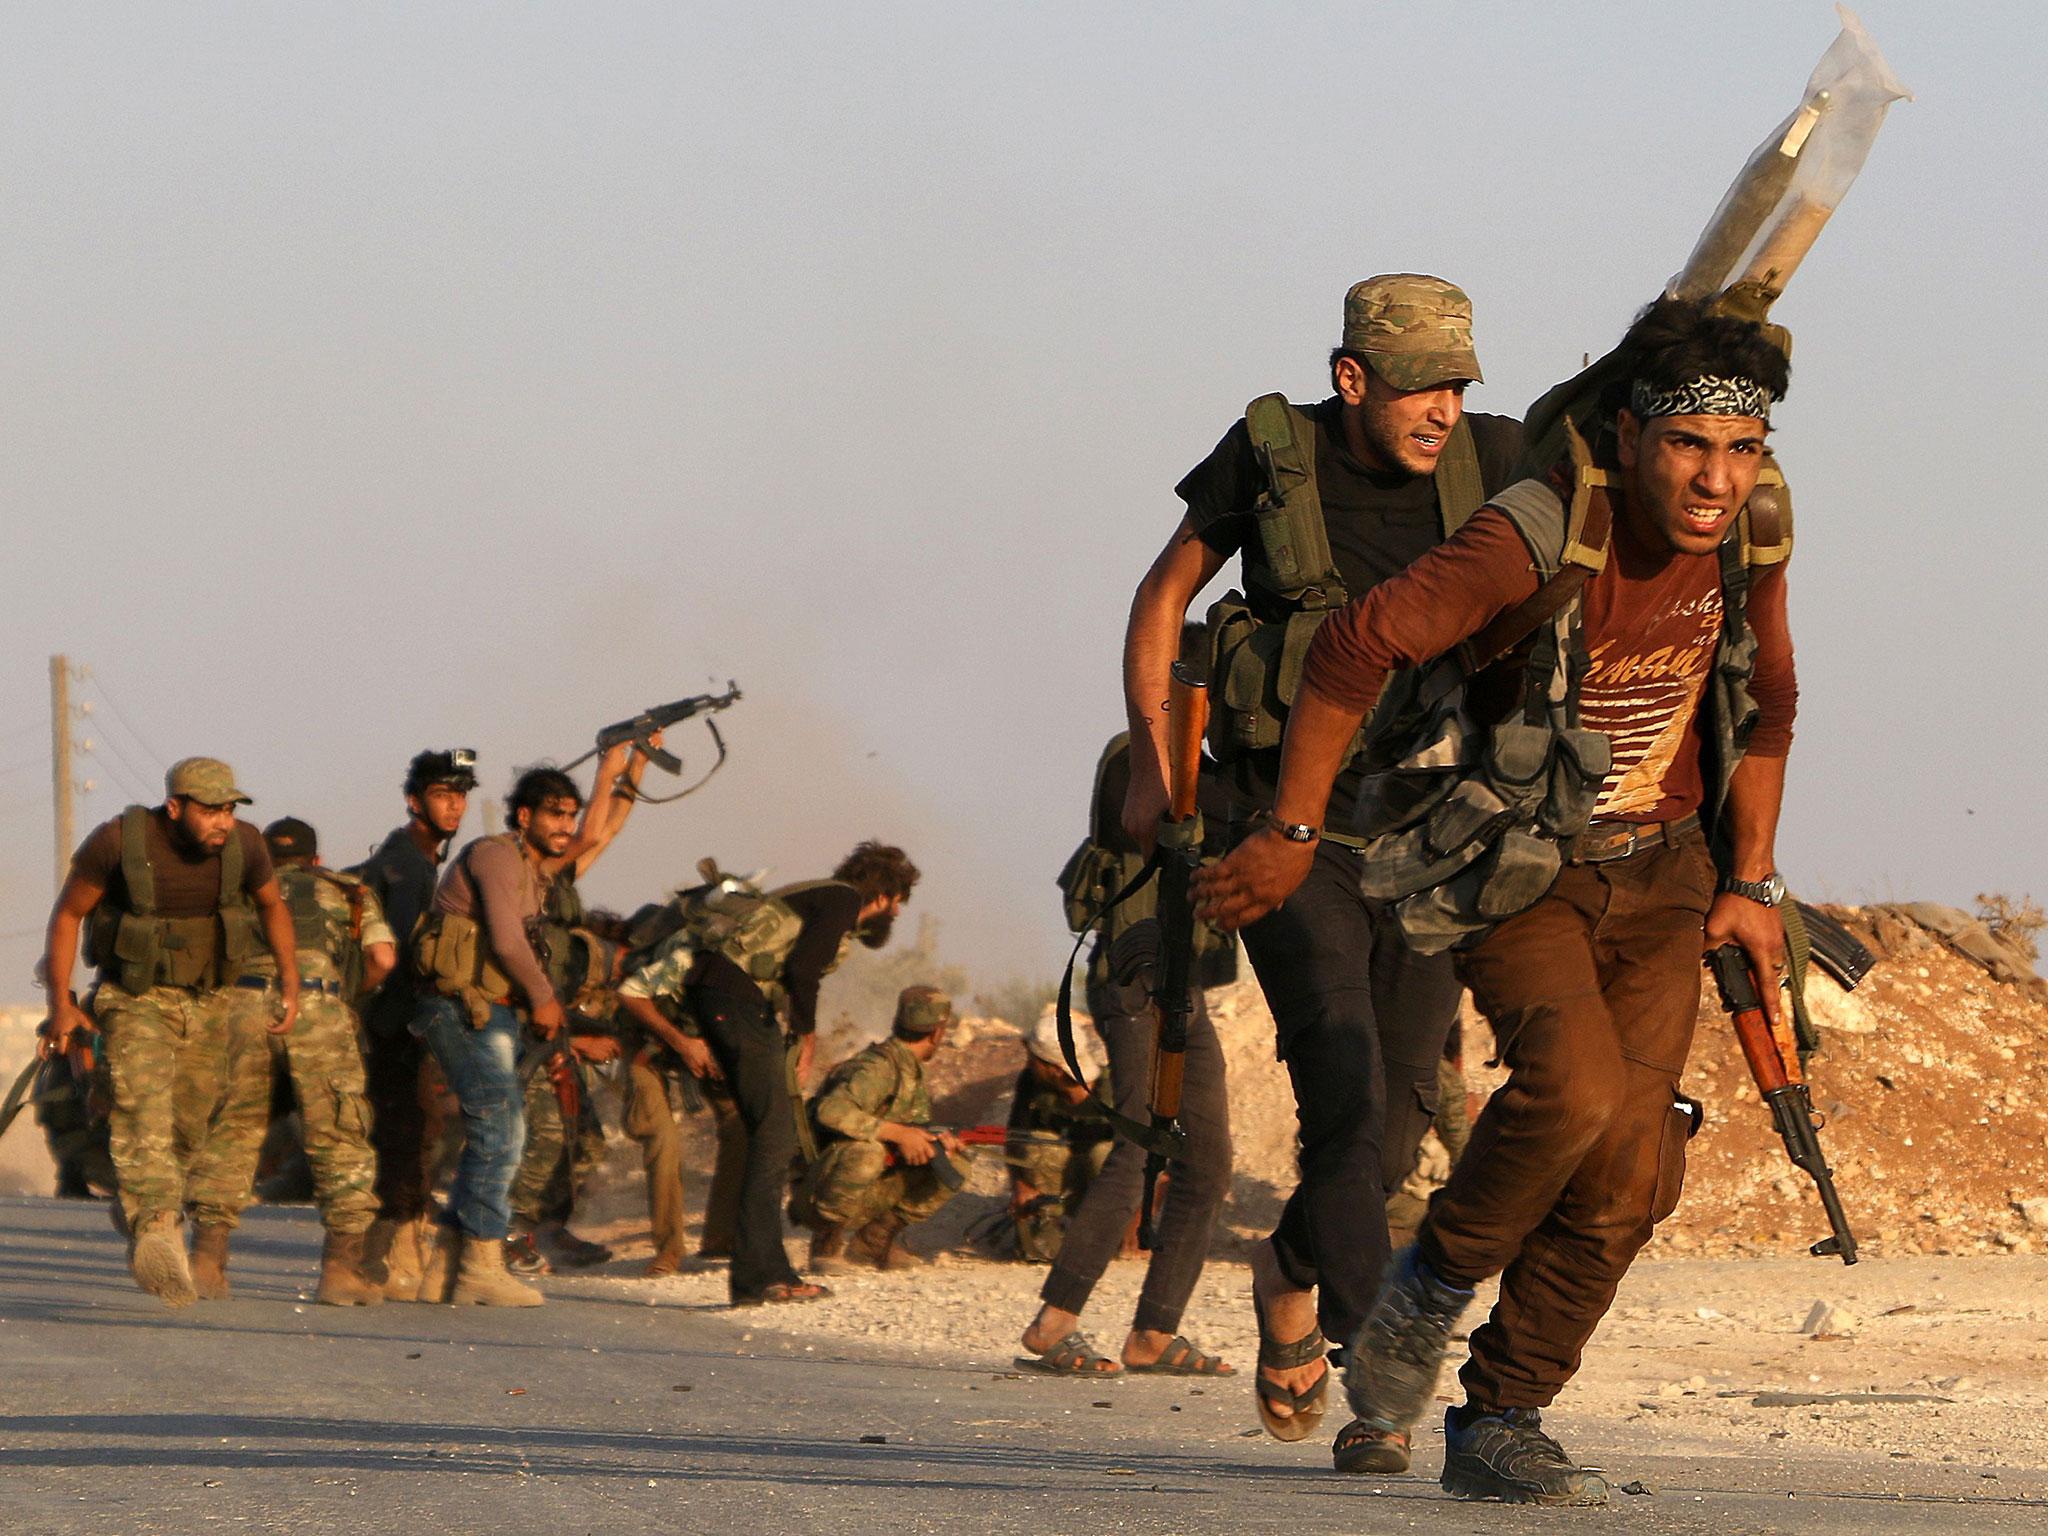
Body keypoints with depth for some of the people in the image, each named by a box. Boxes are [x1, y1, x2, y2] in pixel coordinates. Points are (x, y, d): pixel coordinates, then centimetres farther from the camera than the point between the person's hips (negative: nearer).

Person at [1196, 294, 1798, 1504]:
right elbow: (1358, 646, -23)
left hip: (1659, 874, 5)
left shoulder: (1752, 534, -7)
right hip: (1522, 872, -5)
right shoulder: (1539, 537, -26)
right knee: (1575, 1086, -30)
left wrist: (1750, 883, 12)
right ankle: (1433, 1286, -4)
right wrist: (1291, 836, -18)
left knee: (1629, 1173, -7)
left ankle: (1498, 1424, 6)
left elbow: (1764, 703, 11)